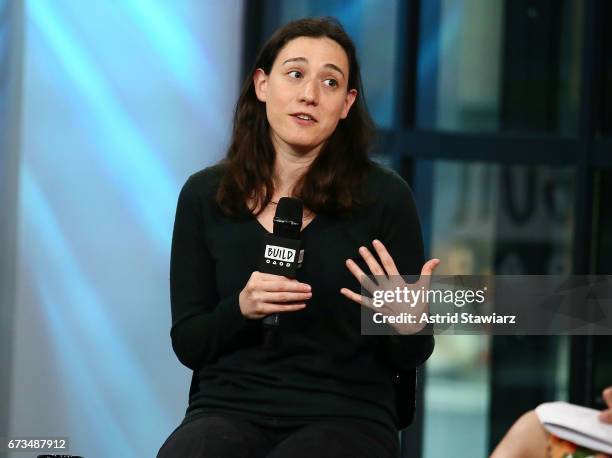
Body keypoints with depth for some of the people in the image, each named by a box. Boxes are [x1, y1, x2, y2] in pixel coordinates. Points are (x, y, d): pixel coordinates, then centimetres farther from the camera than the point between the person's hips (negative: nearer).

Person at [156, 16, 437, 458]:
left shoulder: (384, 196, -1)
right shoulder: (205, 194, 4)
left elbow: (408, 359, 4)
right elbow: (189, 344, 6)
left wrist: (409, 324, -19)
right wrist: (241, 308, -13)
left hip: (346, 416, -1)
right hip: (229, 408, 1)